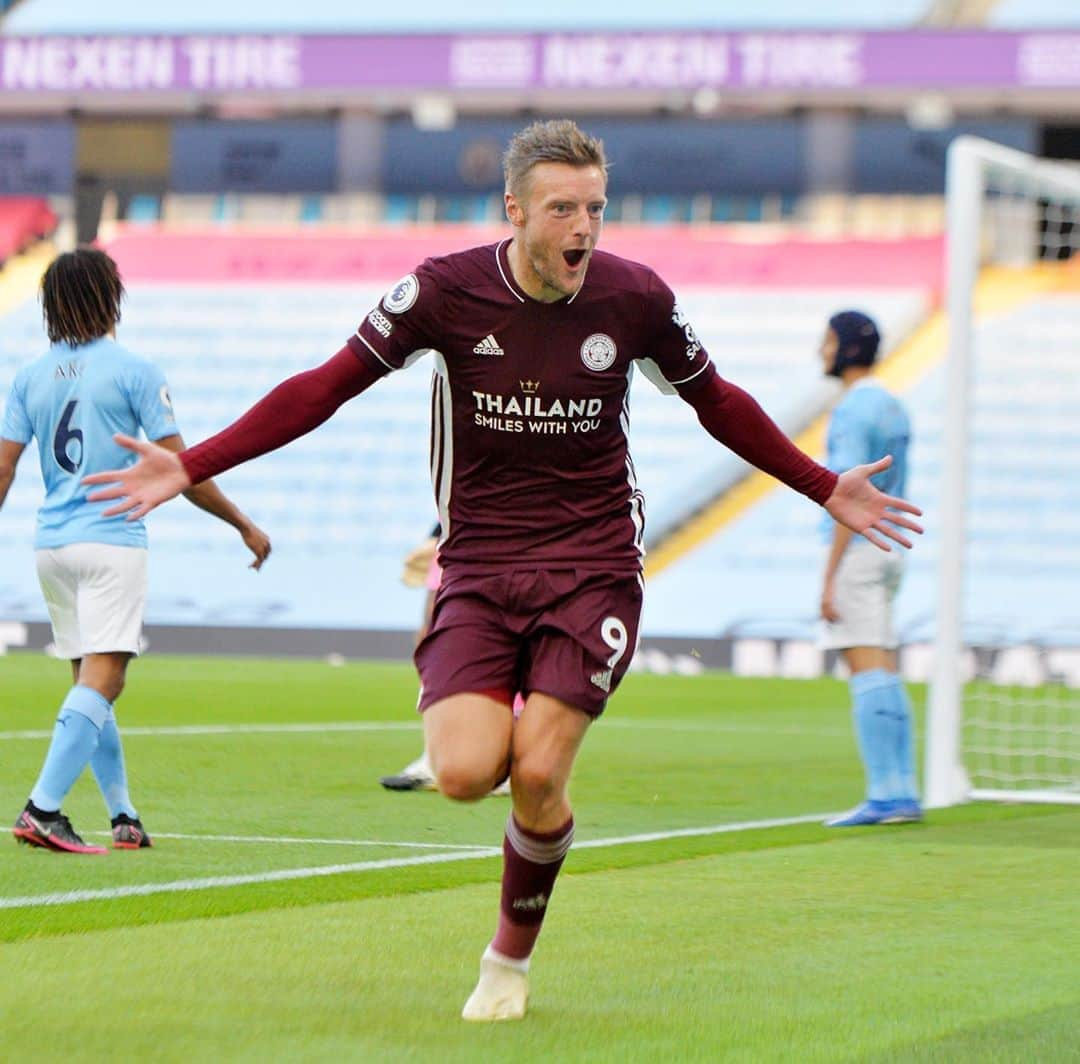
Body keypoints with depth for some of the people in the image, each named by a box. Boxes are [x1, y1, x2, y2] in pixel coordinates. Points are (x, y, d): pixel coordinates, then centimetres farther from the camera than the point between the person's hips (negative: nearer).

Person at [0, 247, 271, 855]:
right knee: (101, 677, -10)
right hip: (111, 540, -6)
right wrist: (245, 525, 3)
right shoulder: (133, 371, -5)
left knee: (93, 681, 13)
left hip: (51, 545, 6)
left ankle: (125, 816, 15)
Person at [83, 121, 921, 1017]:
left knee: (536, 774, -15)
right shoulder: (444, 292, -8)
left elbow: (717, 403, 16)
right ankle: (491, 722, 19)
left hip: (592, 564, 0)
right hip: (478, 565, 0)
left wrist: (825, 490, 20)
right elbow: (327, 387, -1)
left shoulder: (635, 299, -3)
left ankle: (512, 960, 11)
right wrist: (192, 466, -7)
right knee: (463, 774, -20)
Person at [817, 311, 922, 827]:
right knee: (886, 677, 10)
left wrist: (829, 578, -19)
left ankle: (883, 796, -12)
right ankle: (902, 793, 10)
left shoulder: (852, 411, -13)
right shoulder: (893, 408, 16)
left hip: (856, 550, -9)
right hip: (890, 548, 9)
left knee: (867, 672, -10)